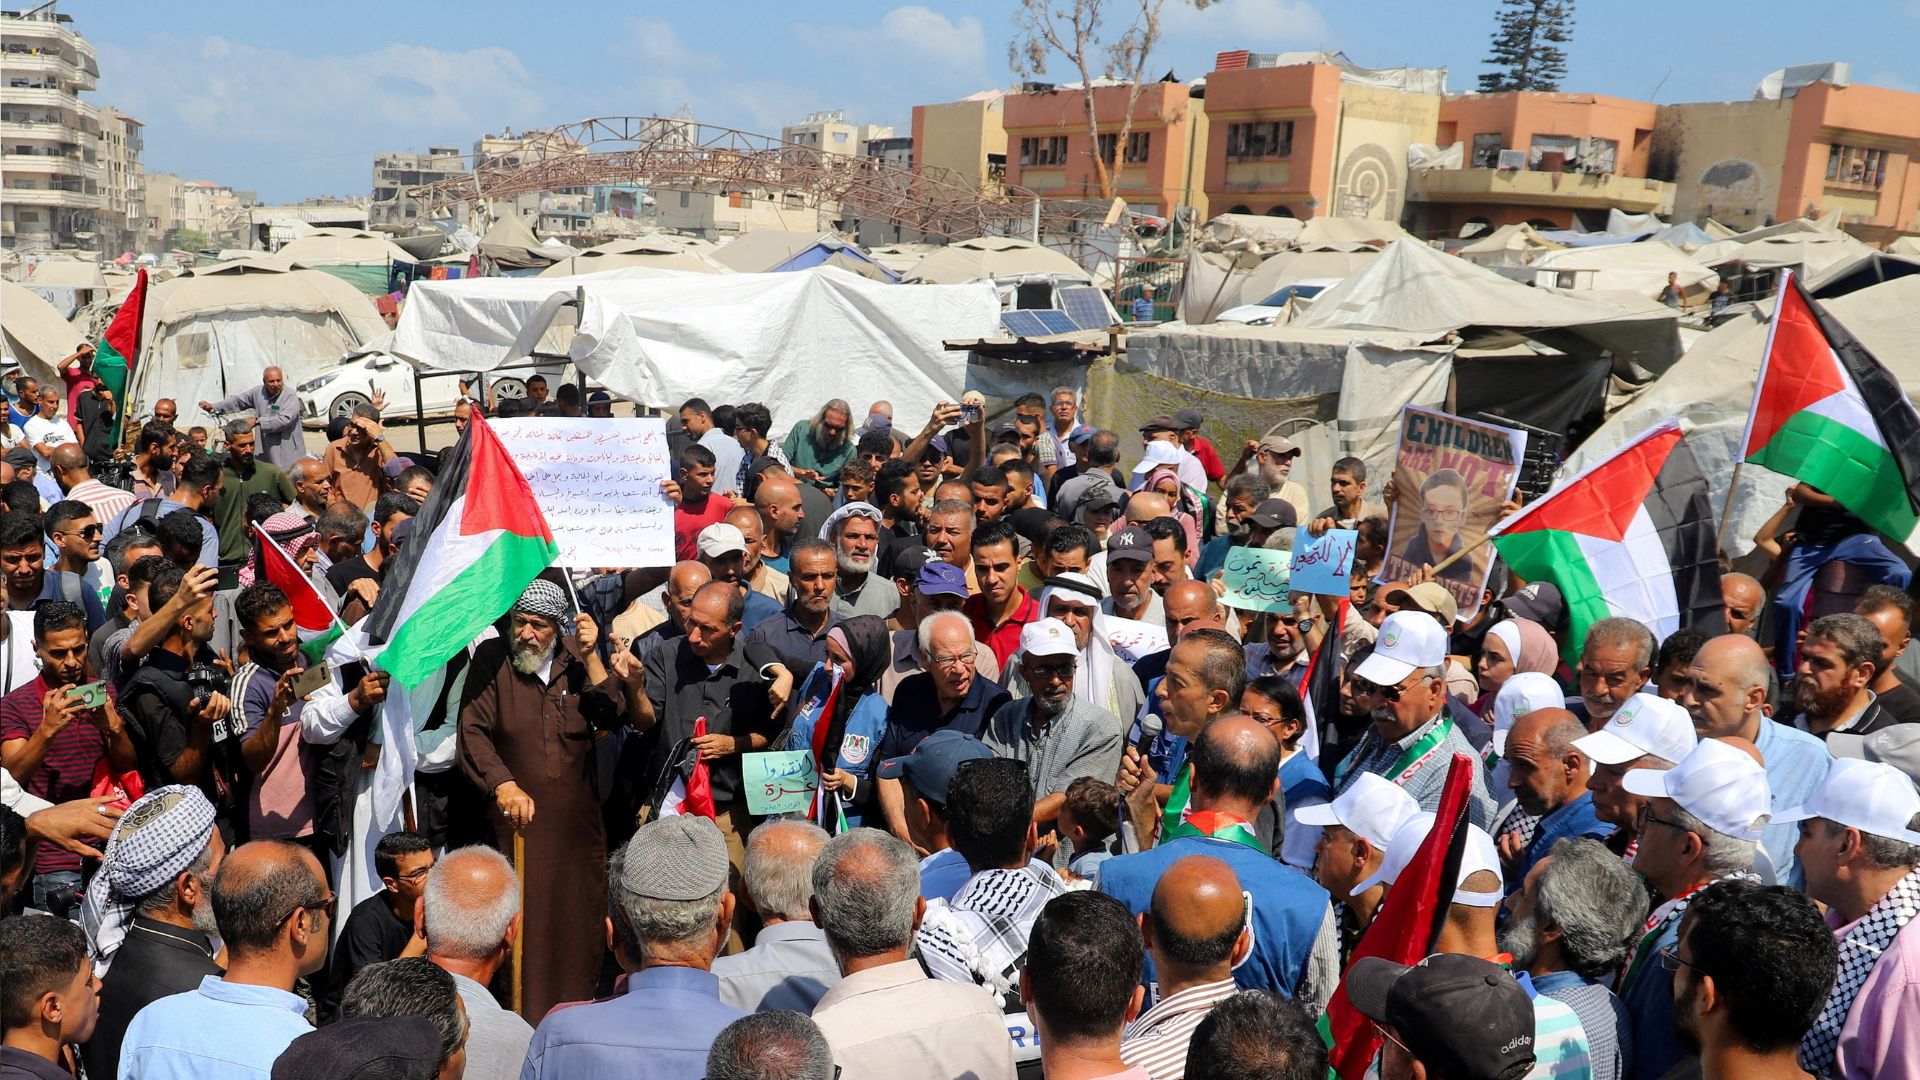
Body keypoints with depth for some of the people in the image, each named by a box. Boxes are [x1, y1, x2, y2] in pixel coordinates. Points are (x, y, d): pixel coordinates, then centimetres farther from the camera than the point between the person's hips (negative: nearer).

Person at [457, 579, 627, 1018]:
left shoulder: (576, 657, 6)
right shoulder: (491, 657, 1)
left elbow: (612, 717, -5)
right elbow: (473, 730, -6)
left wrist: (590, 656, -12)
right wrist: (503, 785, -19)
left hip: (578, 815, 3)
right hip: (519, 815, -2)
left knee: (580, 913, 7)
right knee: (523, 920, -4)